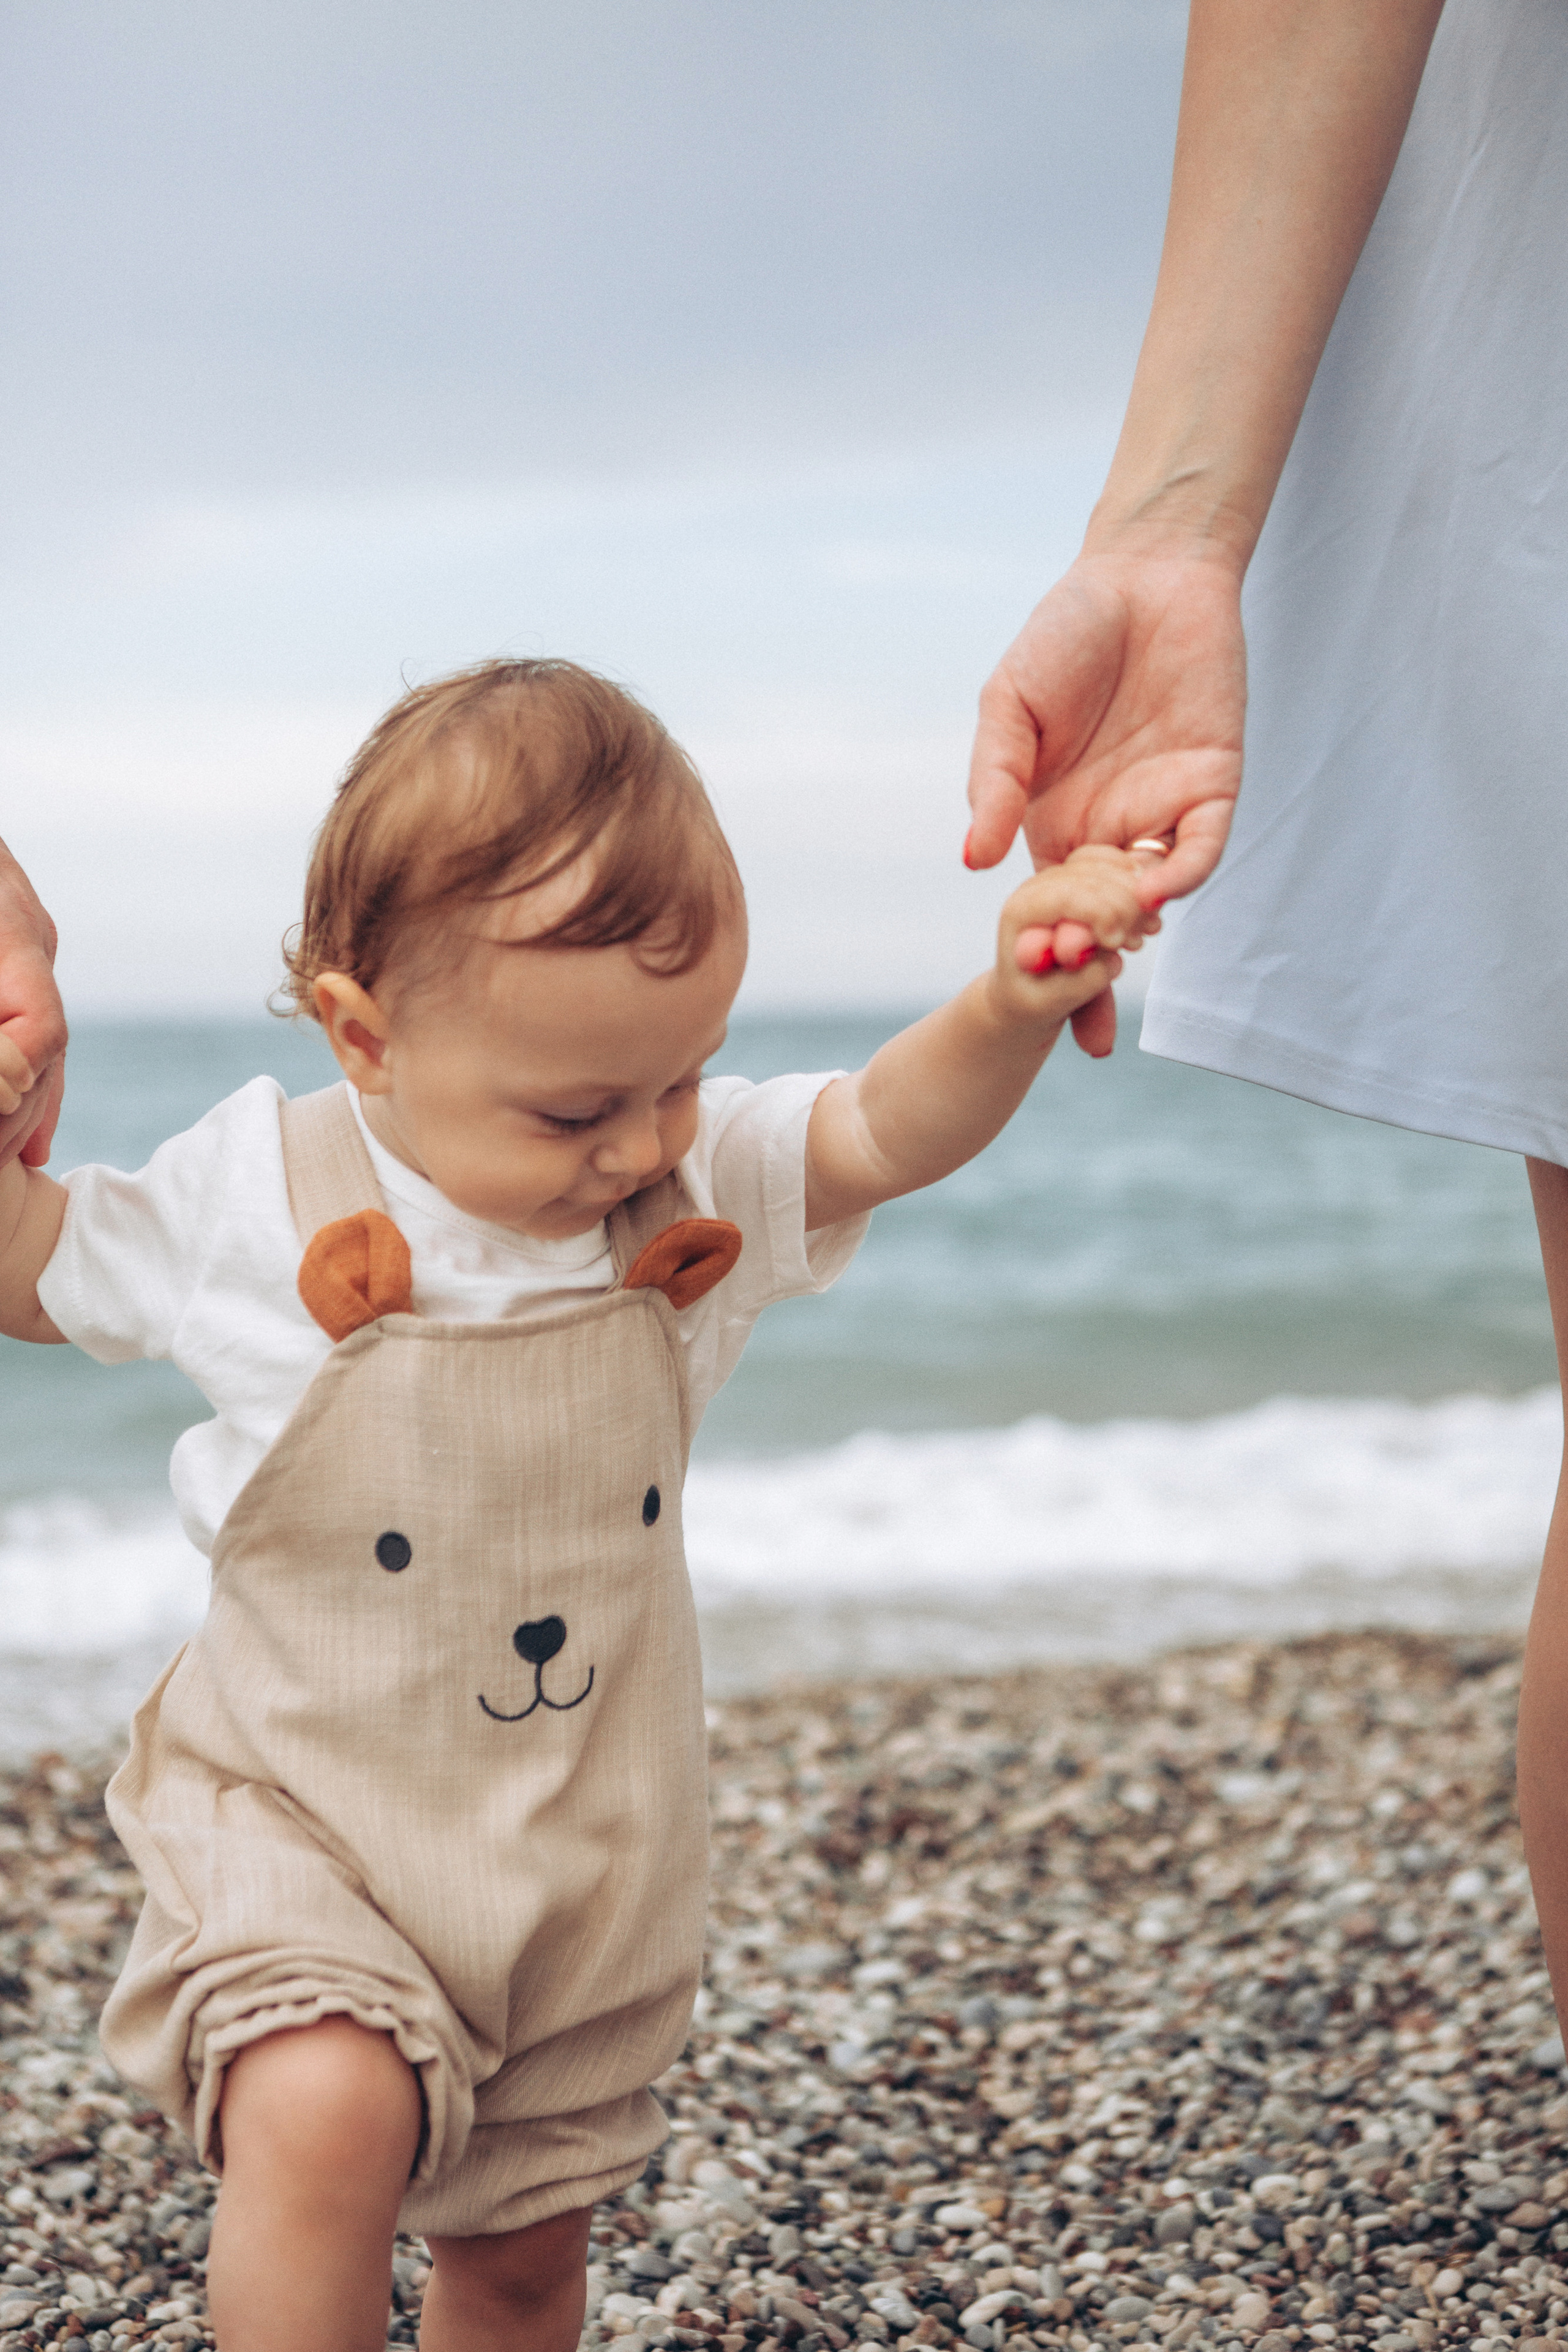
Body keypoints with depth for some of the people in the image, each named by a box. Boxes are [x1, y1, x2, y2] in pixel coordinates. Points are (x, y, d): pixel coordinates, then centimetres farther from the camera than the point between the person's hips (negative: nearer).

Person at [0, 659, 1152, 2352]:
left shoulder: (691, 1187, -6)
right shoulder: (257, 1203, -13)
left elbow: (890, 1130, -16)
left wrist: (1013, 1005, -35)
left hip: (587, 1857, 3)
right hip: (306, 1824, -3)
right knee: (326, 2117, -30)